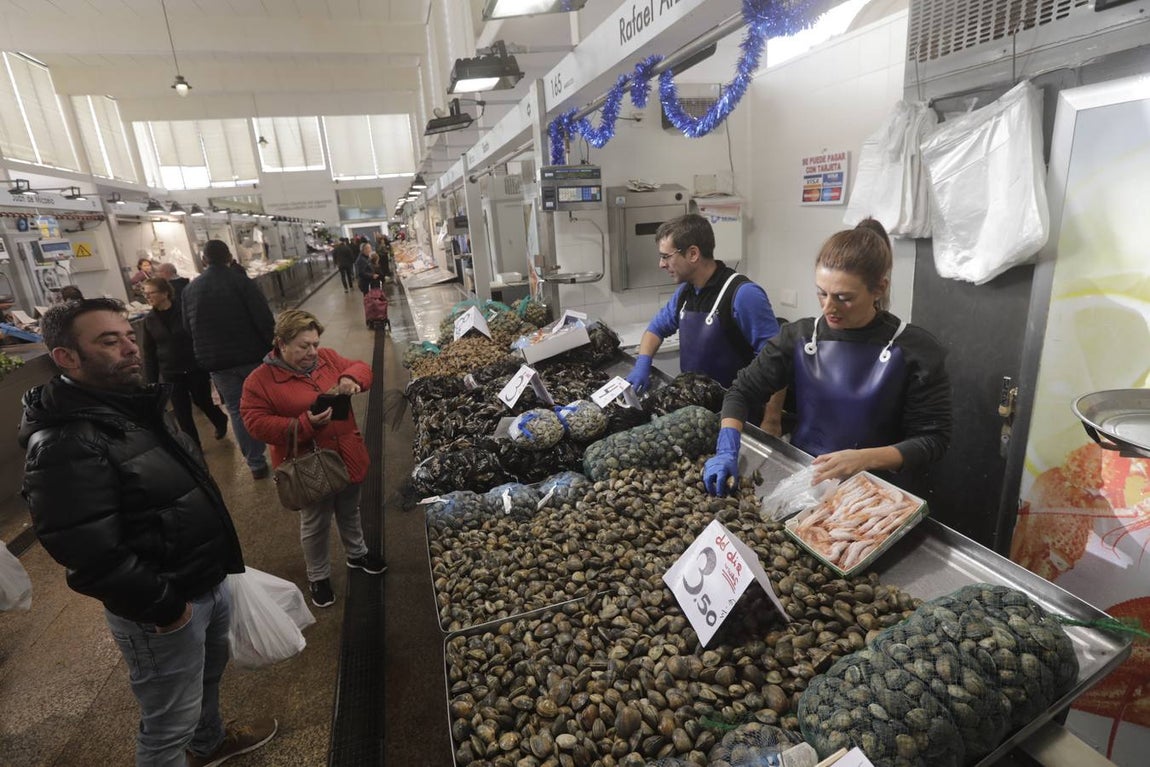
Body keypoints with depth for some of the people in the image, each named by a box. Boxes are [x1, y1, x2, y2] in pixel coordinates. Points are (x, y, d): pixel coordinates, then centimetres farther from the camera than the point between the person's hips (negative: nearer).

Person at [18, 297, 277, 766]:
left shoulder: (133, 404, 4)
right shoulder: (65, 446, -28)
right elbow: (94, 559, -29)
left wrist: (217, 568, 16)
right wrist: (164, 608, -18)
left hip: (208, 582, 10)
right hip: (164, 611, -9)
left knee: (209, 673, 32)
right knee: (168, 728, 12)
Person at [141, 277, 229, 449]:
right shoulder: (149, 320, 2)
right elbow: (149, 353, 6)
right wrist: (151, 382, 2)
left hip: (196, 368, -3)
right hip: (171, 374, 3)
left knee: (203, 402, 11)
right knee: (181, 413, 4)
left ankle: (221, 421, 43)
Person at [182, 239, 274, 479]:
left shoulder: (189, 290, 7)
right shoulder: (241, 281, -9)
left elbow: (188, 329, 13)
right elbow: (264, 320, -14)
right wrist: (274, 348, -3)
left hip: (216, 361, 3)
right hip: (252, 355, -3)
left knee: (238, 410, 9)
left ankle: (256, 464, 11)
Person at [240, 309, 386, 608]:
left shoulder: (327, 357, -2)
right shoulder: (260, 381, -15)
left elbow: (360, 368, 5)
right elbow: (256, 422, -16)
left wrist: (352, 378, -19)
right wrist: (304, 425, -27)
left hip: (348, 456, 5)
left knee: (350, 511, 25)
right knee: (315, 524, 13)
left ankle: (357, 553, 49)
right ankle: (318, 577, 36)